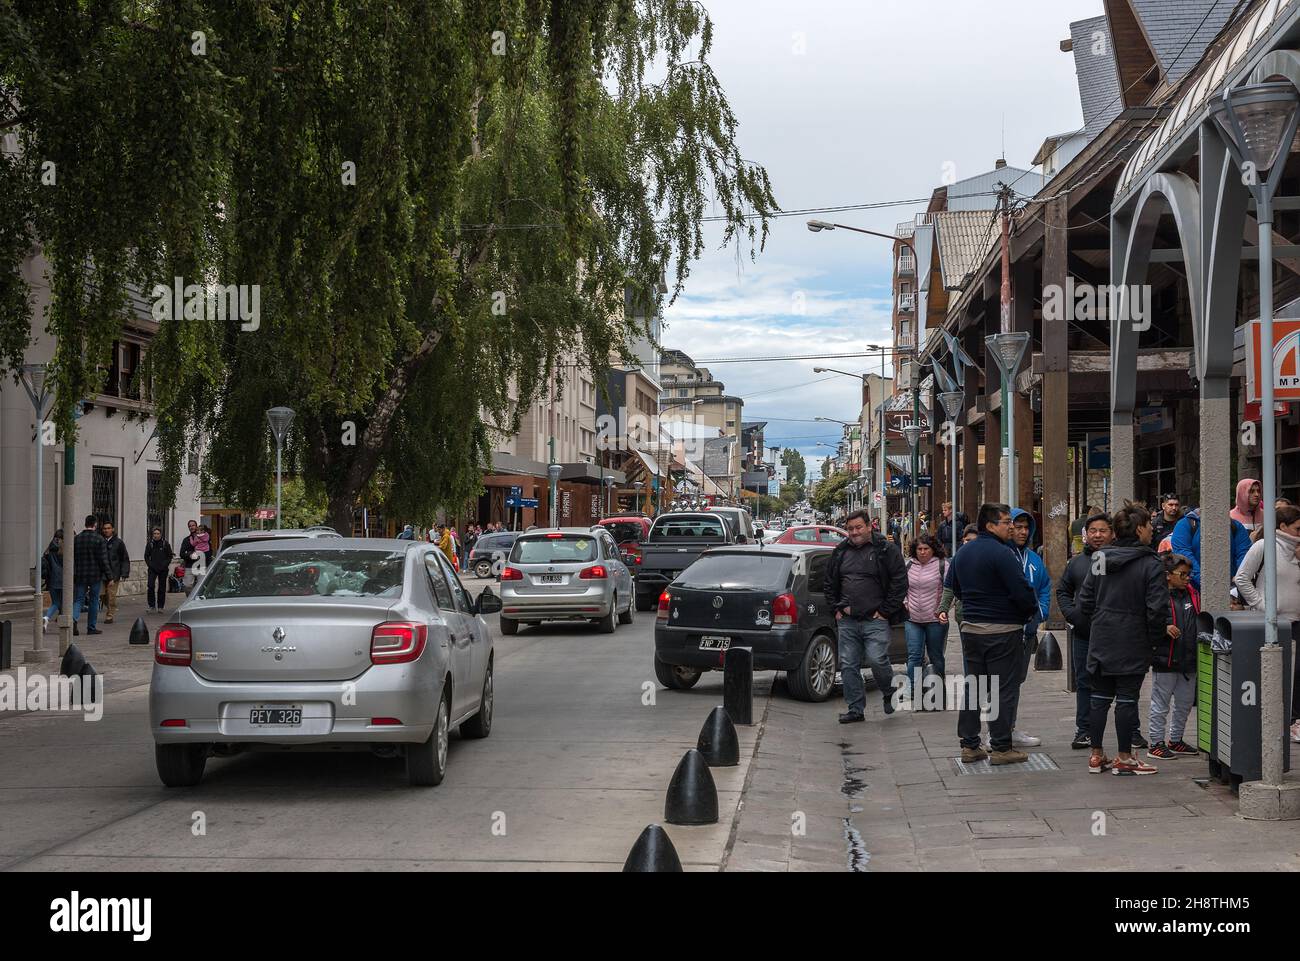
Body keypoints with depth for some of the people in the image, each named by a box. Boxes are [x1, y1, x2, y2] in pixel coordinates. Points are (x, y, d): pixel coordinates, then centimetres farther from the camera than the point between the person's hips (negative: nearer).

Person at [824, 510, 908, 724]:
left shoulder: (886, 551, -2)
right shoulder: (840, 552, 12)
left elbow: (900, 583, -5)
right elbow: (830, 584, 21)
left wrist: (885, 612, -8)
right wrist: (837, 608, 10)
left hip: (875, 620, -5)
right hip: (847, 621, 5)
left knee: (877, 660, -13)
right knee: (848, 665, 4)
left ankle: (889, 694, 15)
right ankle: (855, 708, 13)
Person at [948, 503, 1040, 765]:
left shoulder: (962, 554, 9)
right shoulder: (1001, 554, -17)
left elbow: (955, 587, 20)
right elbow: (1022, 592, -20)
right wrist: (1031, 611, -1)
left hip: (970, 628, 8)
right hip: (1003, 630, -7)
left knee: (972, 686, 13)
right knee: (1004, 689, 0)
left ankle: (969, 746, 15)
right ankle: (1002, 748, 2)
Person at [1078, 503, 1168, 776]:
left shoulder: (1100, 561, 5)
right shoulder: (1151, 565, -12)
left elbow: (1084, 601, 6)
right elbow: (1157, 608, -16)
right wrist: (1155, 639, -3)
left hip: (1101, 640, 5)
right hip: (1133, 644, -5)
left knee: (1100, 697, 11)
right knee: (1127, 698, 1)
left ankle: (1096, 755, 16)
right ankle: (1124, 758, 7)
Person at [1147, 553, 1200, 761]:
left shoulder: (1192, 595, 11)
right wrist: (1165, 628, -26)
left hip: (1188, 660, 7)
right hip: (1165, 659, -7)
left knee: (1185, 703, 16)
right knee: (1161, 705, 1)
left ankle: (1175, 740, 29)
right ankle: (1157, 743, 8)